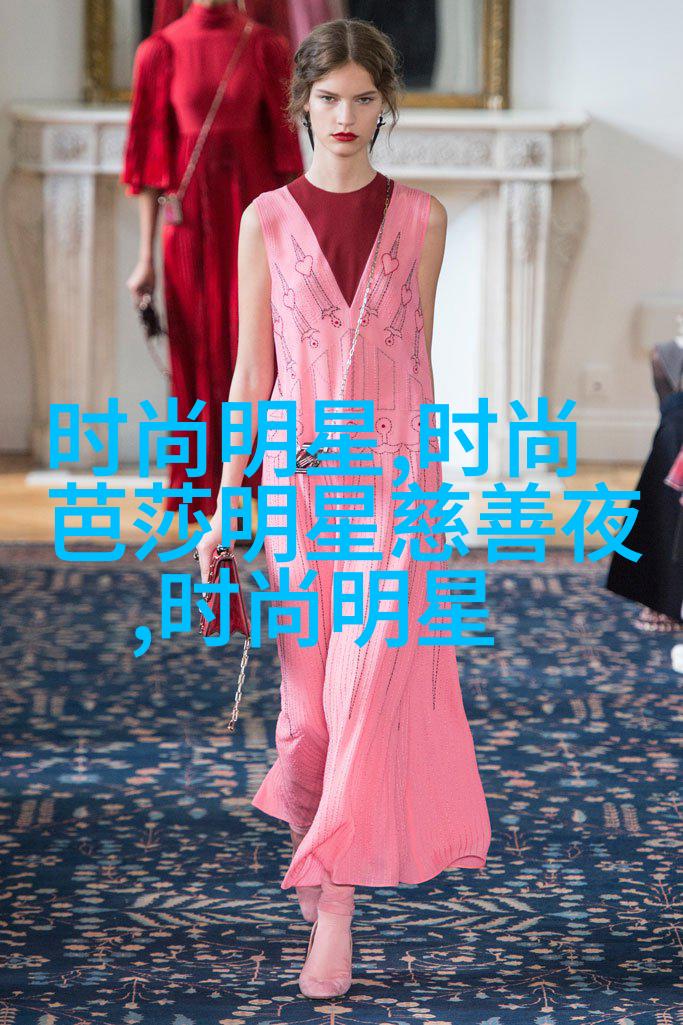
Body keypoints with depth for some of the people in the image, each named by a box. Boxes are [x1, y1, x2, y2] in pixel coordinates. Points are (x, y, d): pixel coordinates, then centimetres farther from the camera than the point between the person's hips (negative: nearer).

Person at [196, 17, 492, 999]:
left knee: (371, 685, -10)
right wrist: (225, 503, 2)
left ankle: (335, 906, -8)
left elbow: (416, 355, 12)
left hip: (394, 476, 0)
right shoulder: (267, 221, 3)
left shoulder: (420, 217, 4)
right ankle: (315, 840, 37)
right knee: (309, 689, 8)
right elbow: (253, 369, 4)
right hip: (300, 471, 1)